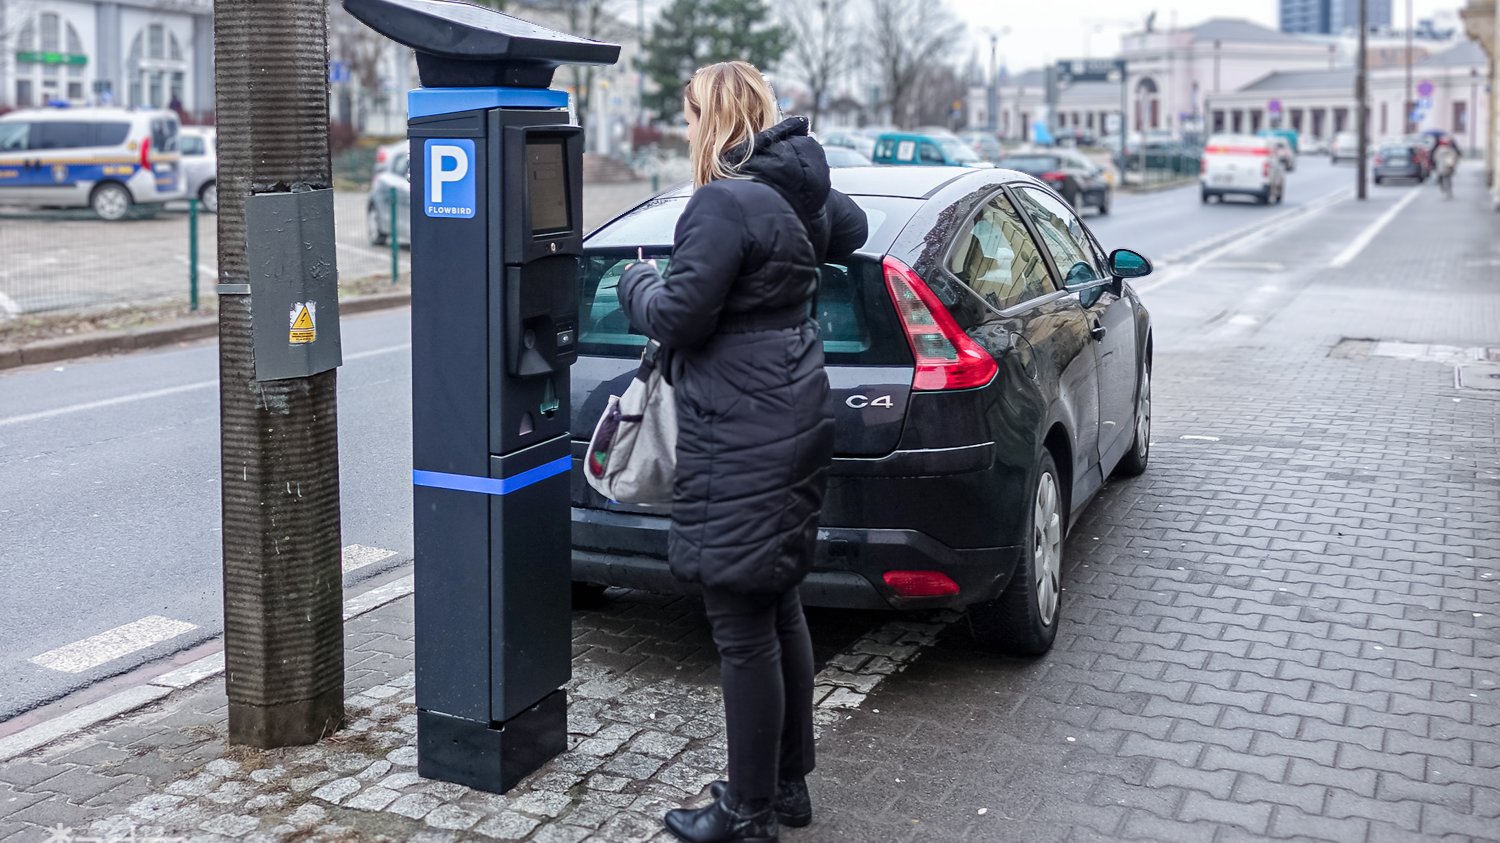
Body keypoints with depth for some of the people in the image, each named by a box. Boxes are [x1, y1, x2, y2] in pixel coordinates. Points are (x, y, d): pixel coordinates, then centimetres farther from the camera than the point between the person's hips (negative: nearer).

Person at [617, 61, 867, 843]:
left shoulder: (725, 205, -18)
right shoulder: (799, 189, 10)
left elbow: (677, 317, -16)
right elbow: (849, 229, 32)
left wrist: (637, 282, 3)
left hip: (742, 440, -10)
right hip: (794, 419, 10)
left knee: (743, 627, 0)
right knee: (778, 608, 18)